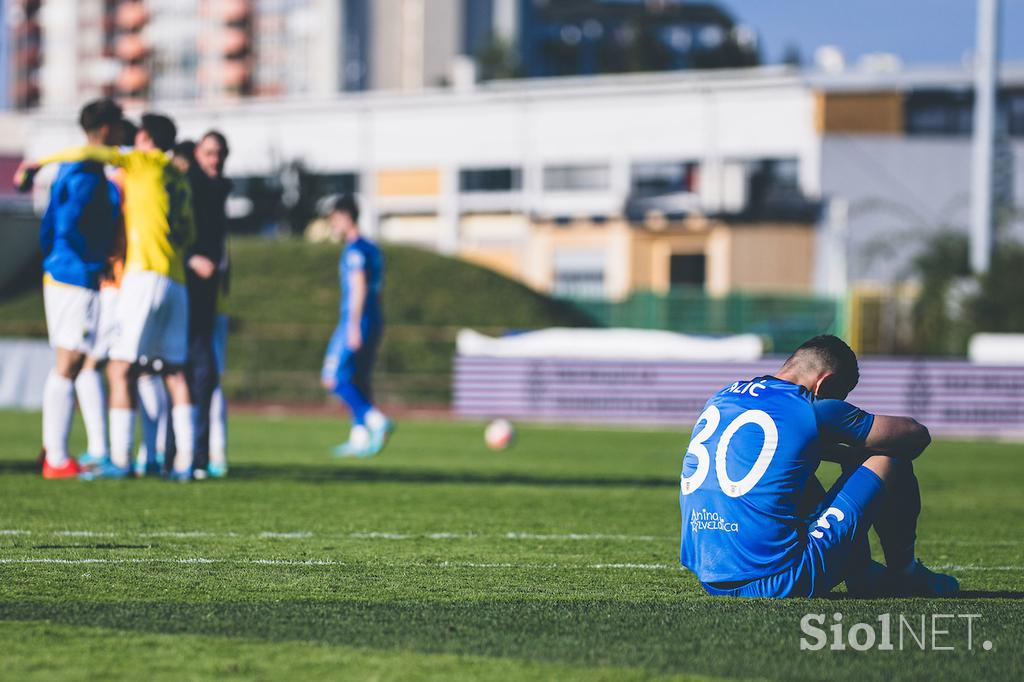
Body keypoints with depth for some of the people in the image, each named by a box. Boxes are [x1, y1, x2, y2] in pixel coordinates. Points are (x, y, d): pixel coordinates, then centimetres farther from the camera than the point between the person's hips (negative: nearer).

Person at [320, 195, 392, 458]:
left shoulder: (355, 250, -11)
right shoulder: (372, 248, 17)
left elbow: (359, 288, -19)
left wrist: (354, 326, -22)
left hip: (356, 323, -9)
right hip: (374, 323, 9)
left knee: (333, 378, -8)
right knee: (358, 380, 11)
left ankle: (375, 419, -18)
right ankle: (360, 438, 7)